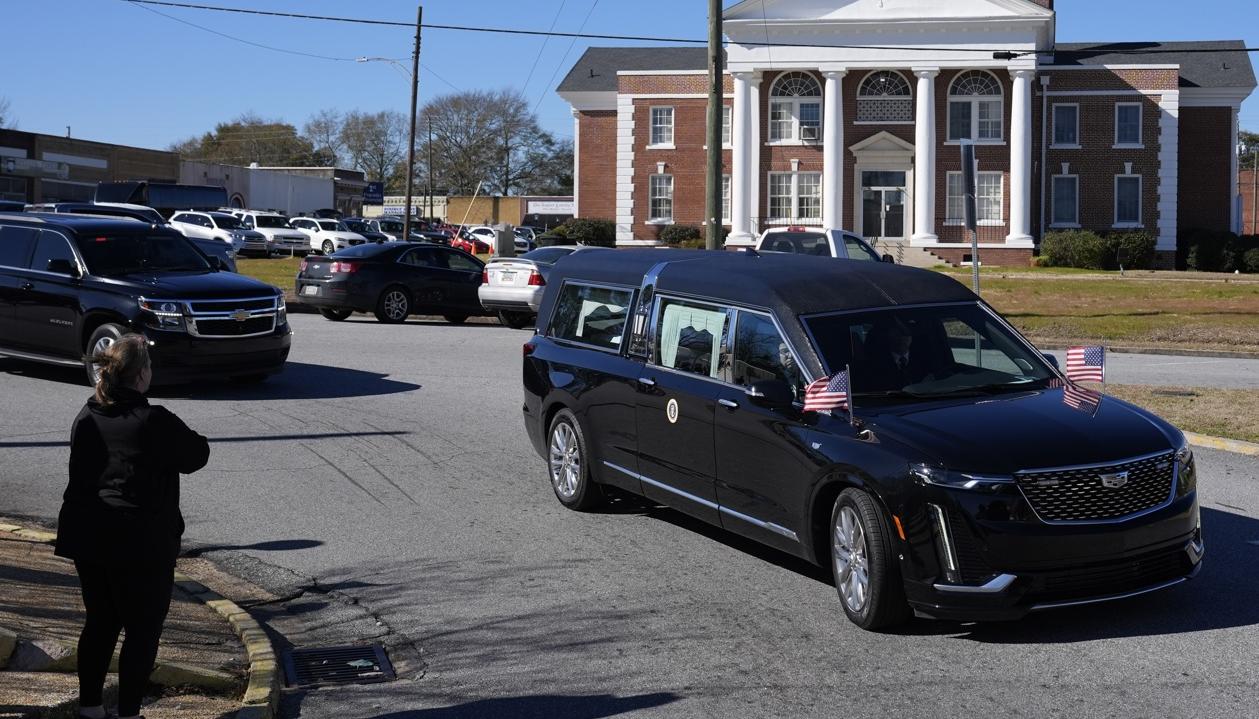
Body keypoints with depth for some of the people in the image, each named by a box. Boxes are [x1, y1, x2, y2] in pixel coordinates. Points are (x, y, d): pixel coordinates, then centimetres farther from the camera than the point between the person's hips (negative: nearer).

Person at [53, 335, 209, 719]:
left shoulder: (86, 418, 3)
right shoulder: (155, 422, -17)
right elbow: (196, 454, -6)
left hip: (87, 539, 7)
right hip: (141, 543, -7)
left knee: (99, 622, 19)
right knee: (143, 630, 5)